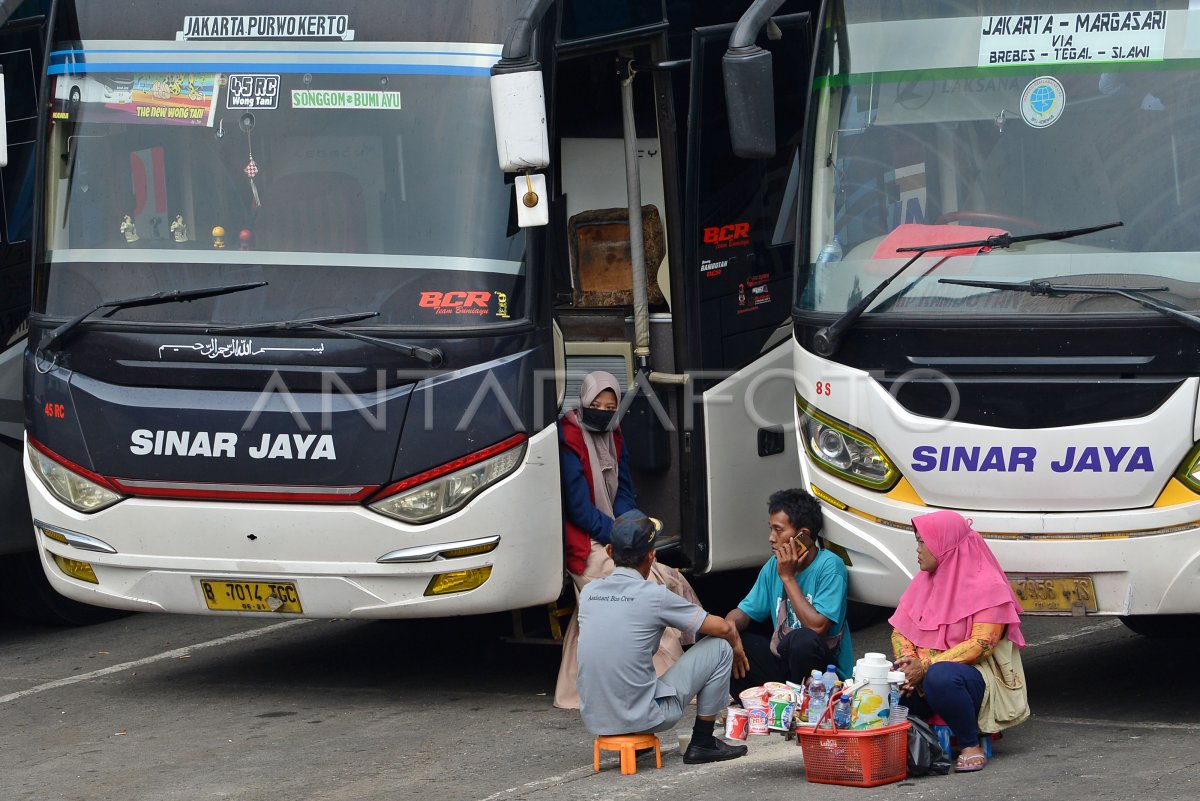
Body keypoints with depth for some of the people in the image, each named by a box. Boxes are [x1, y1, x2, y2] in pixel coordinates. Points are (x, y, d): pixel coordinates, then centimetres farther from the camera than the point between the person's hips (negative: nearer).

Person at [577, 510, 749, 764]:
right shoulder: (653, 595, -12)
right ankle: (702, 743, 14)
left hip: (593, 719, 6)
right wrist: (736, 646, 20)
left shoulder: (588, 592, 3)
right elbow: (723, 628, -3)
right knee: (719, 647, 6)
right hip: (643, 718, -6)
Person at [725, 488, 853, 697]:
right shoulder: (774, 565, 5)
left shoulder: (829, 566, -15)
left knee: (803, 639, -38)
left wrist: (788, 577, -19)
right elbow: (744, 611, 7)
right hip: (782, 660, 6)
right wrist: (730, 626, -18)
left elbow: (817, 626, -25)